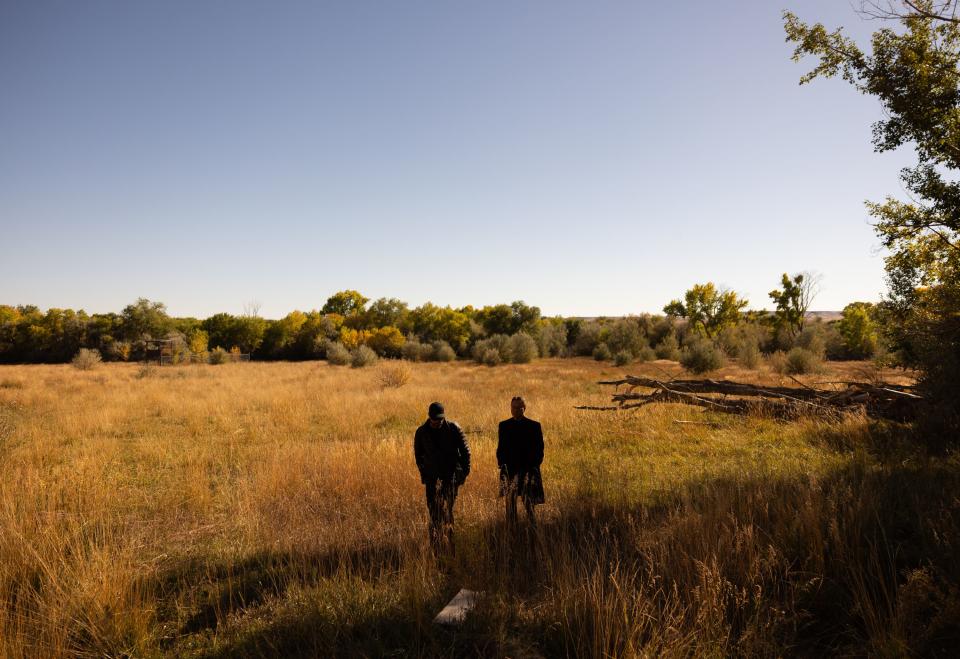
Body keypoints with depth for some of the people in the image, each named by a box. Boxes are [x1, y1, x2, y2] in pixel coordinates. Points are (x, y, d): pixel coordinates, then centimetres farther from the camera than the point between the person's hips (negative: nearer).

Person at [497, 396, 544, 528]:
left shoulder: (534, 426, 3)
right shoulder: (504, 425, 9)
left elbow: (539, 448, 4)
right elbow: (500, 448, 11)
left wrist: (535, 465, -4)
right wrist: (501, 464, 2)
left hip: (528, 469, -2)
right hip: (509, 469, 2)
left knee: (528, 500, -8)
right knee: (510, 500, 5)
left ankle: (533, 527, 3)